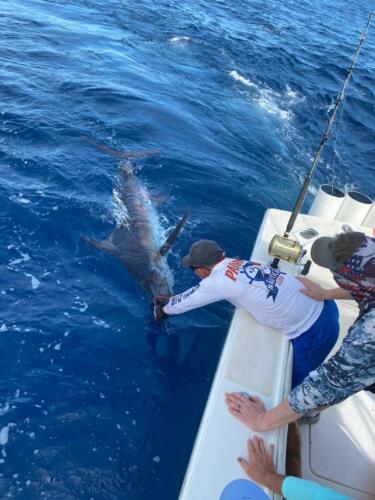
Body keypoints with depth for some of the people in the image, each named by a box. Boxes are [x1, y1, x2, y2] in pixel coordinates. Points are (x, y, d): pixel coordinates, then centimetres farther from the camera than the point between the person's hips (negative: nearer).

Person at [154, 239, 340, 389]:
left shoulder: (217, 281, -17)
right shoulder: (237, 264, 6)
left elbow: (186, 301, 3)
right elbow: (198, 291, 22)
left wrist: (163, 309, 22)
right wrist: (170, 298, 32)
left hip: (313, 331, -8)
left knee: (295, 384, 15)